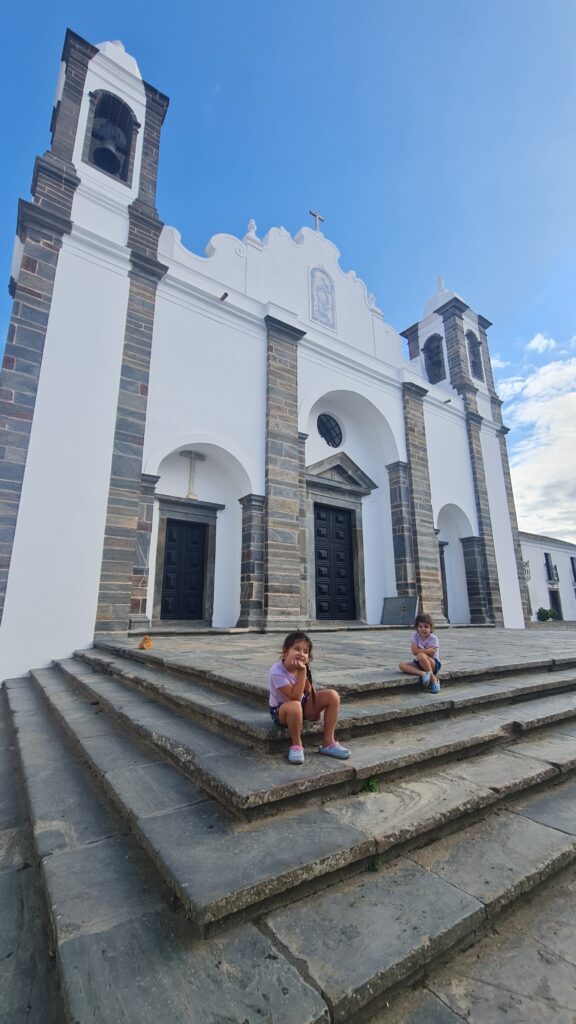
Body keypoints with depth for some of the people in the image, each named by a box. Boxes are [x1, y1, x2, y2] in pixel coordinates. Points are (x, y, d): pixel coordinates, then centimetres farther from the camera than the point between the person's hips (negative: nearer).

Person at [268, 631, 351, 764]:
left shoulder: (303, 667, -10)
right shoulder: (276, 671, -29)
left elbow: (309, 692, 4)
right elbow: (295, 697, -33)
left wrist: (315, 709, -8)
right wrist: (302, 672, -37)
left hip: (302, 704, 6)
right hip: (280, 710, -6)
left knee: (332, 696, -12)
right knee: (295, 706, -42)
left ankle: (328, 743, -2)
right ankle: (296, 745, -13)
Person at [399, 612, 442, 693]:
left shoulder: (433, 638, -11)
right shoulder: (415, 635, -1)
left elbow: (430, 653, -21)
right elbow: (414, 651, -11)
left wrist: (419, 650, -14)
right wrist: (426, 650, -18)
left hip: (433, 664, -4)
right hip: (418, 663, 5)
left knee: (421, 656, -37)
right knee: (402, 665, -19)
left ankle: (434, 679, -21)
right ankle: (423, 674, -37)